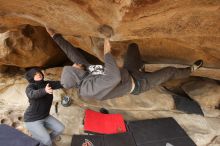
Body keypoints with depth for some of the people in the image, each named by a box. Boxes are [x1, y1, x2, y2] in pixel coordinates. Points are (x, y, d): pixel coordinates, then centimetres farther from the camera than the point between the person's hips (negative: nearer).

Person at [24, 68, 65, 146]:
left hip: (45, 116, 6)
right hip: (32, 120, -6)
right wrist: (45, 90, -64)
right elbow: (32, 94, -43)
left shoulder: (48, 84, -5)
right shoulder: (30, 87, -19)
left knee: (60, 128, 2)